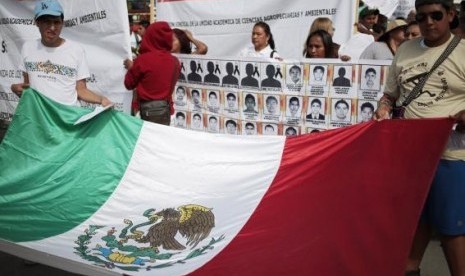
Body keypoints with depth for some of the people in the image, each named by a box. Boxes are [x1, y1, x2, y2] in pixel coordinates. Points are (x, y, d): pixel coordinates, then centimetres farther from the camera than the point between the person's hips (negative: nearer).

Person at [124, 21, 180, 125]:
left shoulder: (143, 59, -13)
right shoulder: (174, 61, 0)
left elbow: (129, 84, 0)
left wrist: (131, 68, 18)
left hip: (149, 108, -5)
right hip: (166, 107, 5)